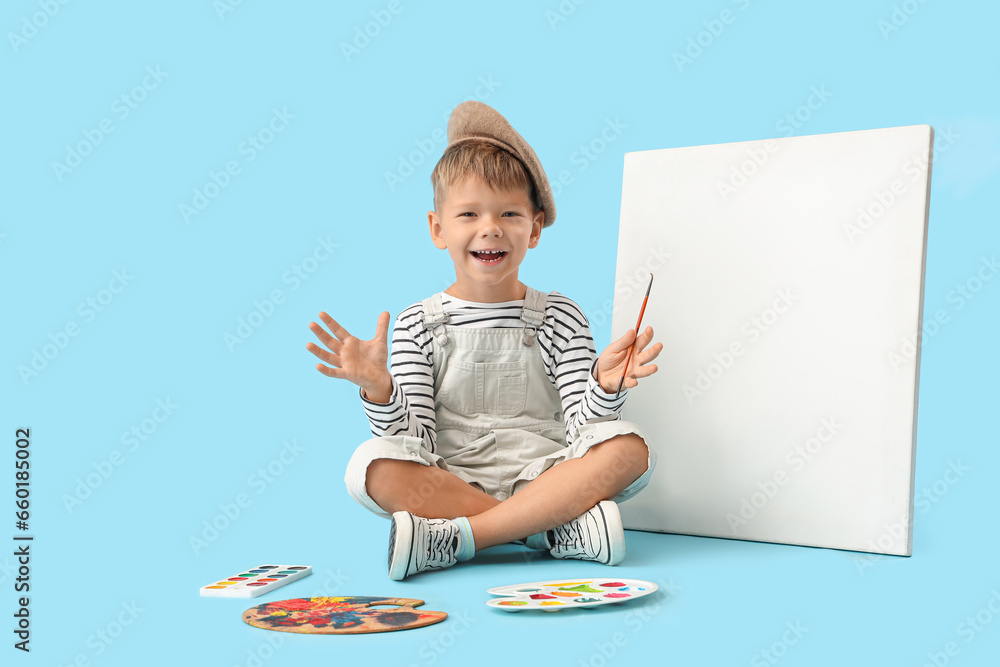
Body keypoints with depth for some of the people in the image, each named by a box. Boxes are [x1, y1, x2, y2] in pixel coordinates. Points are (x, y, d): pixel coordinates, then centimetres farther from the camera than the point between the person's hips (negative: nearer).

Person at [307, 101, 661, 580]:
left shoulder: (560, 317, 4)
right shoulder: (417, 325, 2)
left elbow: (581, 431, -4)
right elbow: (414, 447, -5)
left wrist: (604, 387, -25)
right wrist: (378, 389, -24)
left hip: (545, 479, 1)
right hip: (447, 486, 0)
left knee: (629, 446, -25)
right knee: (373, 465, -29)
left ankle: (452, 539, -27)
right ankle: (559, 529, -26)